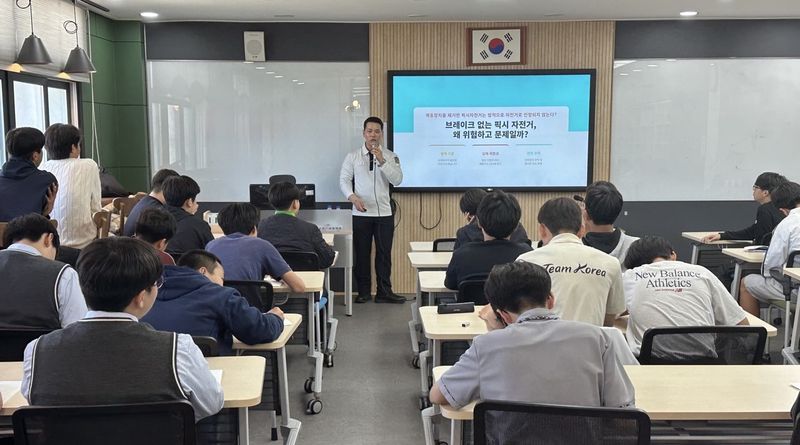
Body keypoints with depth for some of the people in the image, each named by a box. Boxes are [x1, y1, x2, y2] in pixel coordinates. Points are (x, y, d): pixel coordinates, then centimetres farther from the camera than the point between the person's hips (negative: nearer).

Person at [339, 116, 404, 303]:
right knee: (361, 253, 5)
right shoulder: (353, 156, 3)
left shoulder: (390, 156, 3)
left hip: (384, 213, 0)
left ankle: (384, 292, 11)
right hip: (361, 213, 0)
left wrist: (382, 161, -19)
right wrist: (353, 197, -17)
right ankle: (363, 292, 16)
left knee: (384, 253, 3)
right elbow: (344, 179, 1)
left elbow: (397, 180, -8)